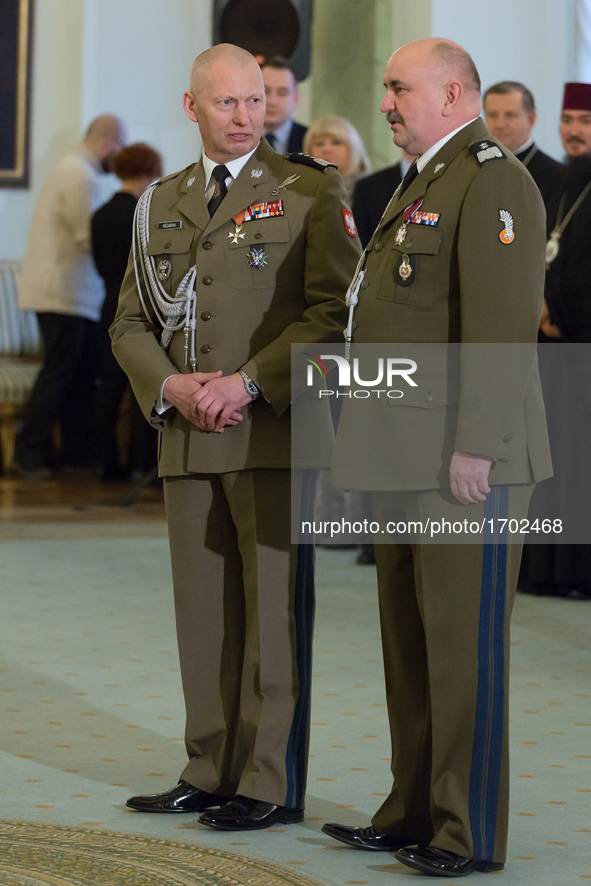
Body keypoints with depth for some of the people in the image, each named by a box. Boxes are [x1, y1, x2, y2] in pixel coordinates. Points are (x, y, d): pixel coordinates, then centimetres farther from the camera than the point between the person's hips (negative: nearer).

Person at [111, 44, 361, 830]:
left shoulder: (310, 192, 1)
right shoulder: (161, 204, 16)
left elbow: (334, 312, -7)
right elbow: (131, 323, 14)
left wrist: (247, 382, -15)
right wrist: (173, 386, -6)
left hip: (276, 433, -5)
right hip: (187, 440, 5)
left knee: (275, 610, -4)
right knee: (203, 610, 7)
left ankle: (271, 785, 0)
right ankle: (212, 772, 15)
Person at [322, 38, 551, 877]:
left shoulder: (494, 182, -11)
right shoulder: (422, 185, 21)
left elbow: (503, 325, -19)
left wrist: (474, 447, -23)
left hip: (464, 461, -10)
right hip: (405, 460, 10)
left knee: (464, 645, -6)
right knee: (408, 643, 13)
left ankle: (470, 832, -1)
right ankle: (413, 813, 21)